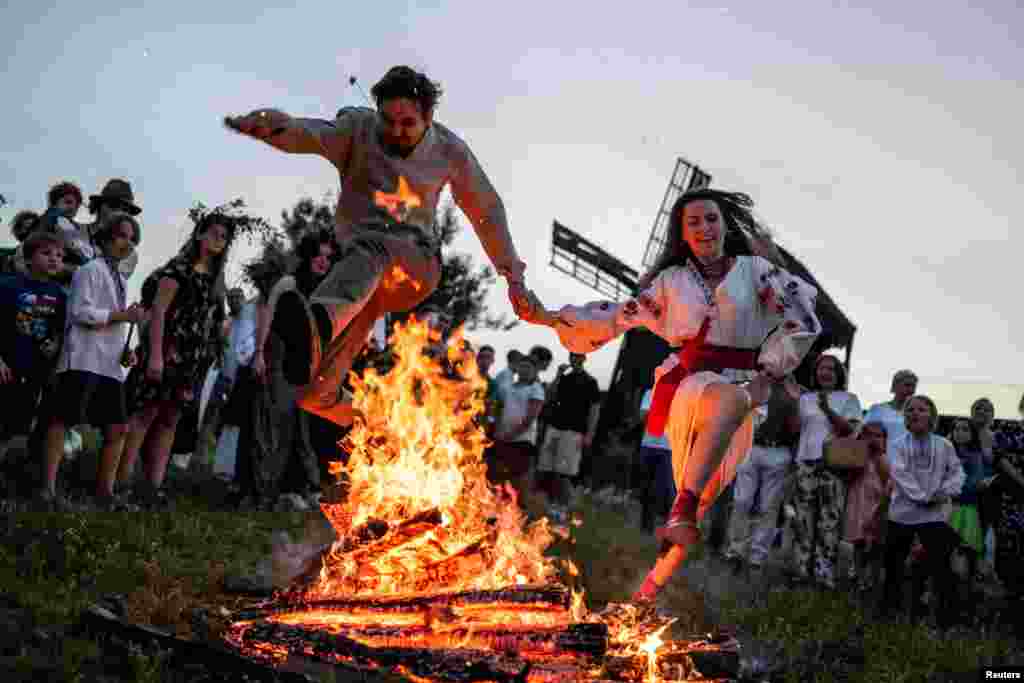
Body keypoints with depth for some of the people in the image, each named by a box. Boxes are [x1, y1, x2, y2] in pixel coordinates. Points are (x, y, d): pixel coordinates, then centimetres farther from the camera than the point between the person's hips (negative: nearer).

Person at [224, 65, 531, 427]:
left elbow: (487, 211, 9)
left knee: (369, 247, -39)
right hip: (359, 255, 3)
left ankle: (316, 329, -70)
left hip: (417, 261, -3)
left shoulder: (448, 149, -1)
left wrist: (513, 276, 6)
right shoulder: (359, 128, -4)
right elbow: (311, 134, -25)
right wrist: (275, 123, -48)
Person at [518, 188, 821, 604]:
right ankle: (682, 509, -46)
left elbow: (800, 319, 1)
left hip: (741, 389, 1)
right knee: (732, 398, -39)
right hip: (688, 384, -1)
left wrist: (766, 377, -6)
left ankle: (650, 589, 11)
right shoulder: (671, 280, 11)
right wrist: (549, 317, 1)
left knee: (701, 504, -2)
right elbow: (617, 316, 10)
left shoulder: (754, 269, 6)